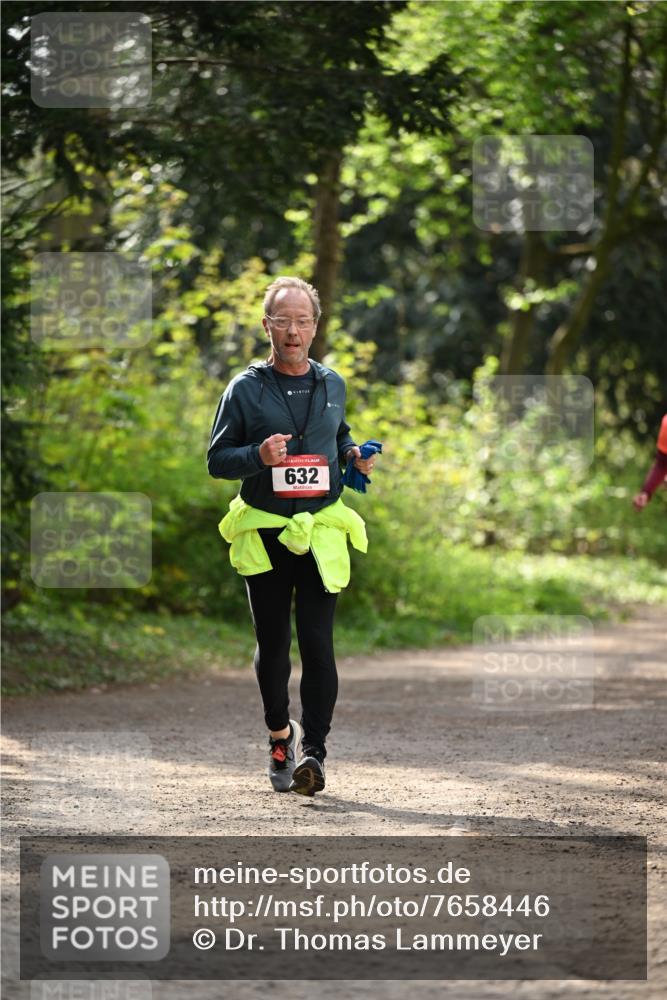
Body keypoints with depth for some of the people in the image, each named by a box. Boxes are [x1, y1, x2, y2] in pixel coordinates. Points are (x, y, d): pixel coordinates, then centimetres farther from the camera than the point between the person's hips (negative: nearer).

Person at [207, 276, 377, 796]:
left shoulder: (332, 384, 9)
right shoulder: (246, 388, 0)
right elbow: (218, 460, 1)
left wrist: (355, 455, 4)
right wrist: (259, 456, -18)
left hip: (322, 532, 1)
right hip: (264, 533, -1)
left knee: (317, 642, -10)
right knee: (272, 644, 8)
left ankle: (312, 751, -13)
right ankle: (280, 732, 30)